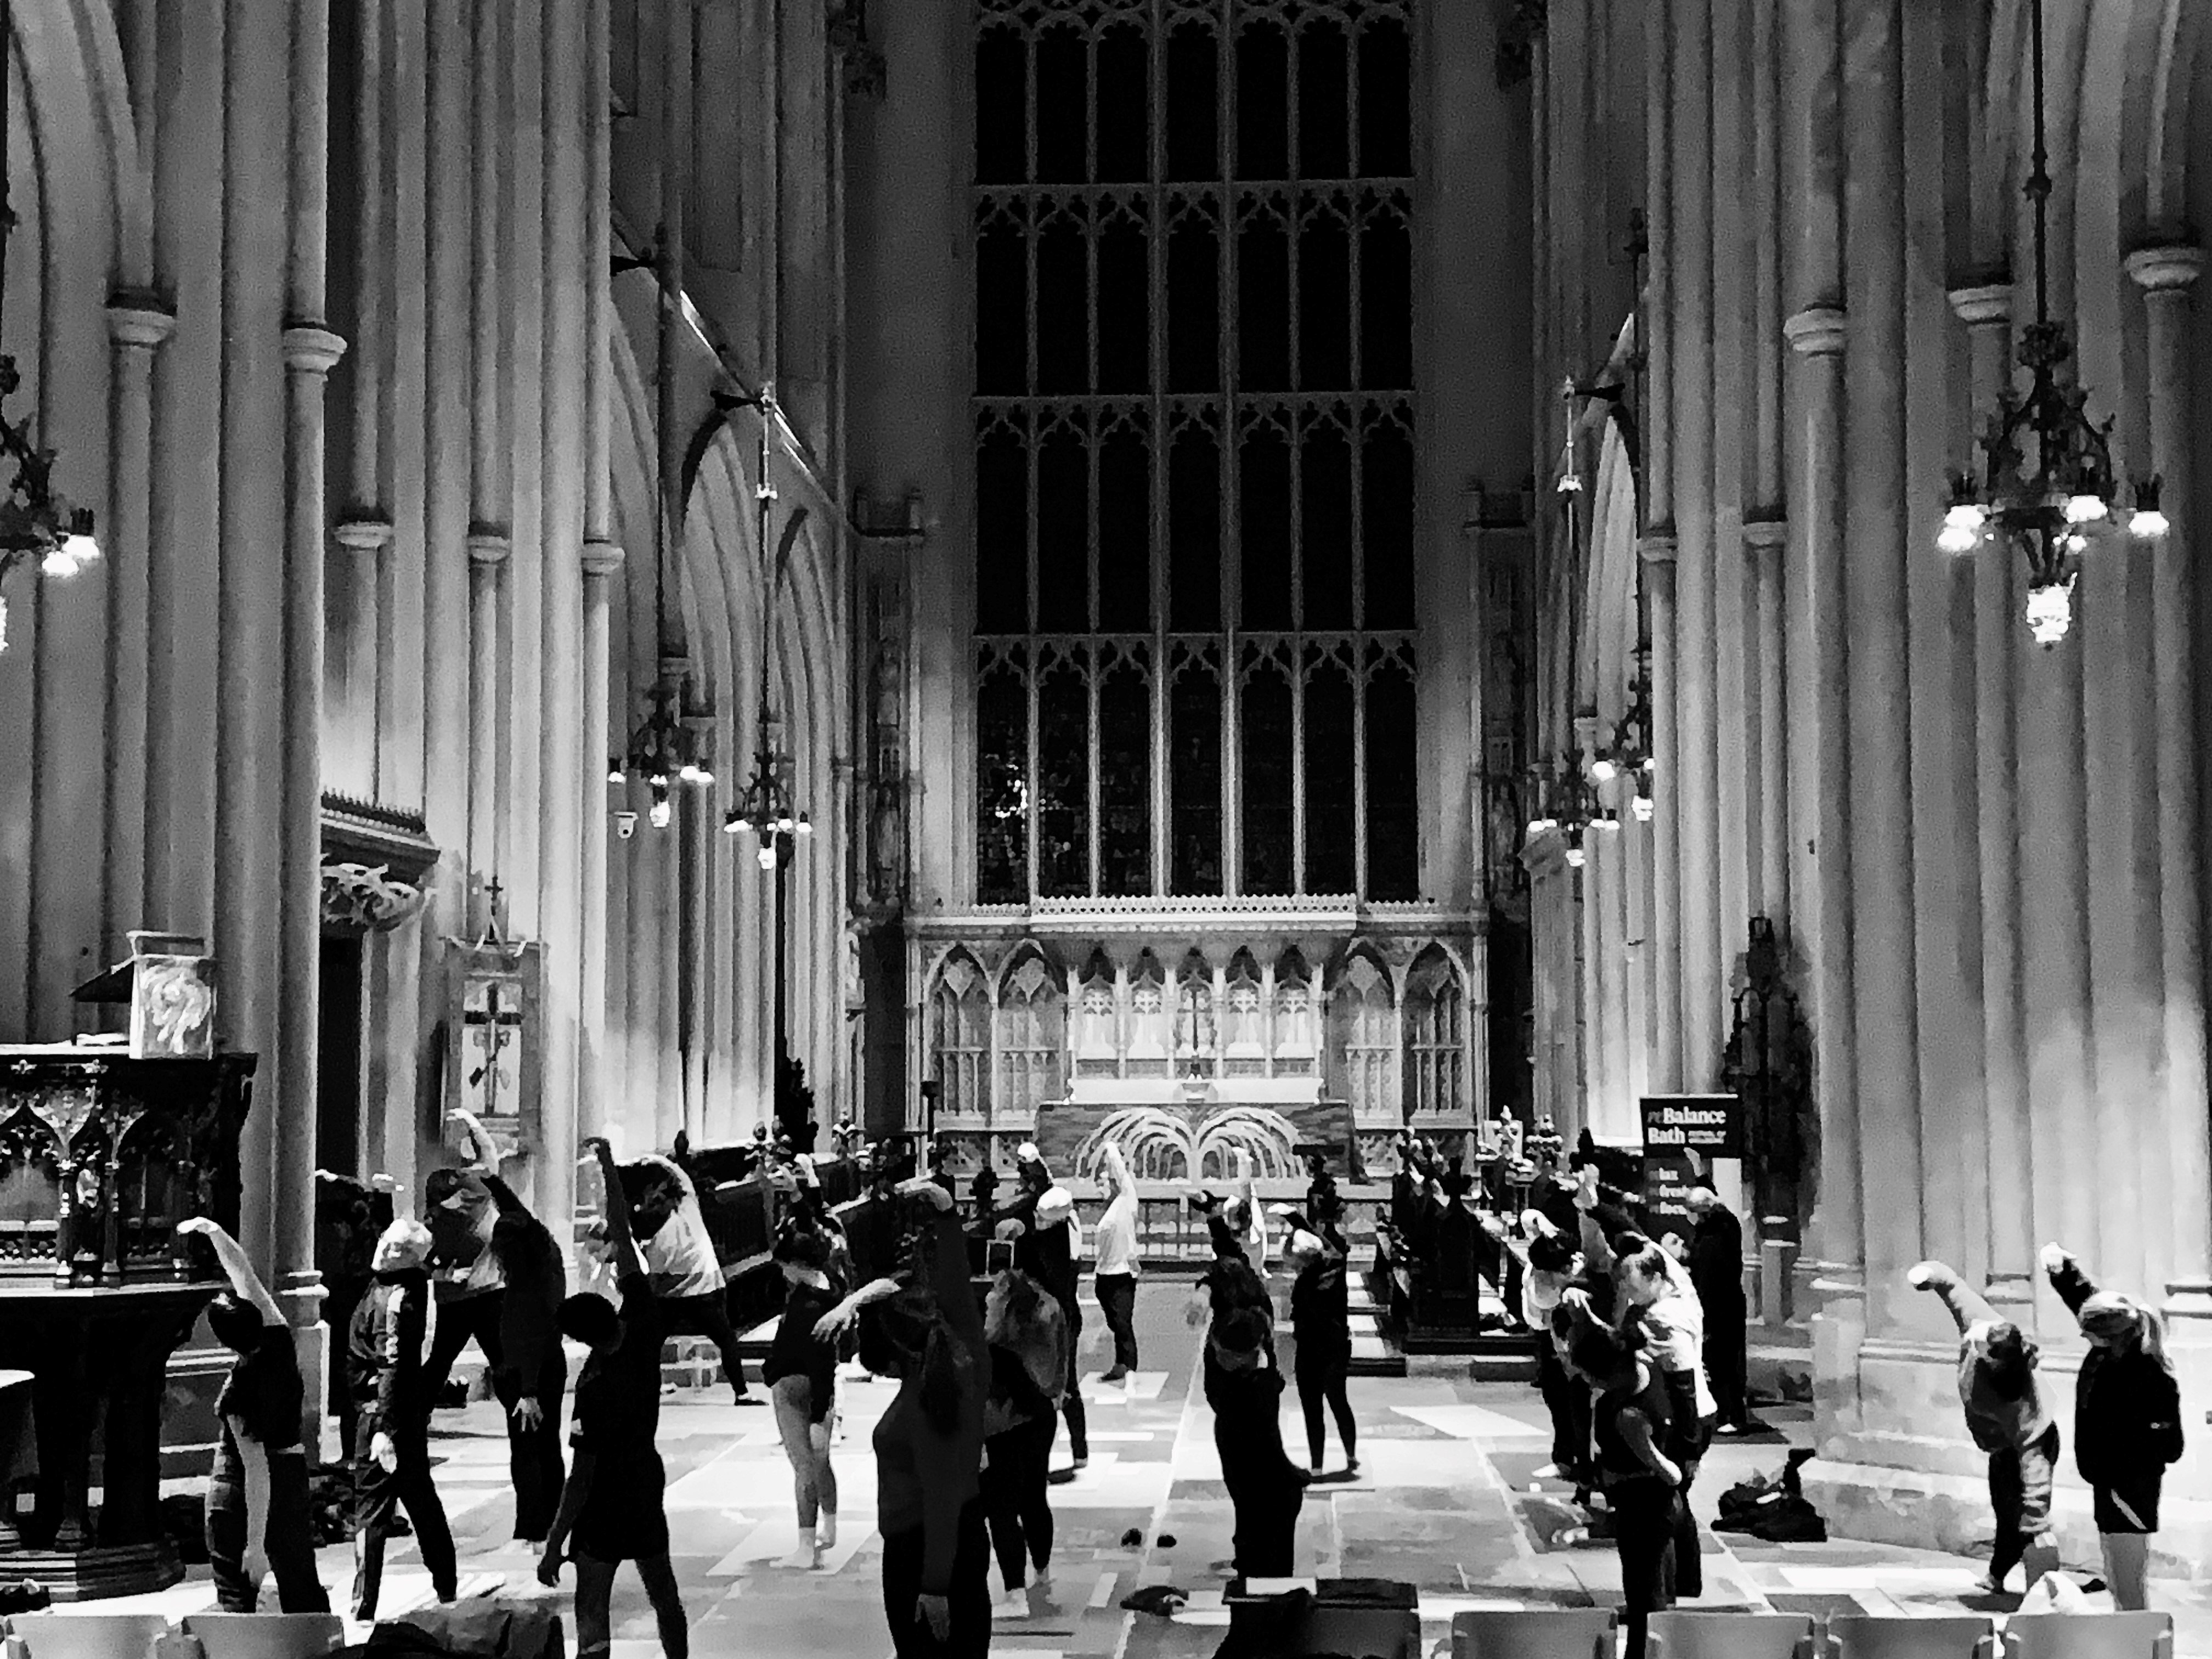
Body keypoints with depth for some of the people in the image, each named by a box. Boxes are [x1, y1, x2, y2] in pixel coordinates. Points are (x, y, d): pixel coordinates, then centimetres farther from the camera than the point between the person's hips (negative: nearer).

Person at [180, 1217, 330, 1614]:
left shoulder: (239, 1392, -22)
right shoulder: (278, 1341, -10)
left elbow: (257, 1470, -24)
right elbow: (245, 1275, 3)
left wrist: (256, 1543, -22)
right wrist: (212, 1230, 13)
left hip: (237, 1487, -6)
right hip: (293, 1470, 6)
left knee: (235, 1594, 5)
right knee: (302, 1587, 10)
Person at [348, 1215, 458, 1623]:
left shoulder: (394, 1298, -19)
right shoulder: (418, 1288, 8)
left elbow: (393, 1367, -25)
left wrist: (384, 1428, -29)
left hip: (380, 1412, -10)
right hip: (415, 1410, 10)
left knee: (370, 1511, -6)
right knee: (423, 1503, 19)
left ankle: (363, 1611, -6)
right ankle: (447, 1592, 29)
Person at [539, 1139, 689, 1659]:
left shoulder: (596, 1389, -26)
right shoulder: (643, 1327, -13)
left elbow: (581, 1478, -23)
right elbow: (623, 1234, -8)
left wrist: (553, 1545, -16)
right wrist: (609, 1166, -3)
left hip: (606, 1500, -7)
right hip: (648, 1483, 7)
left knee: (591, 1611, -2)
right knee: (664, 1594, 19)